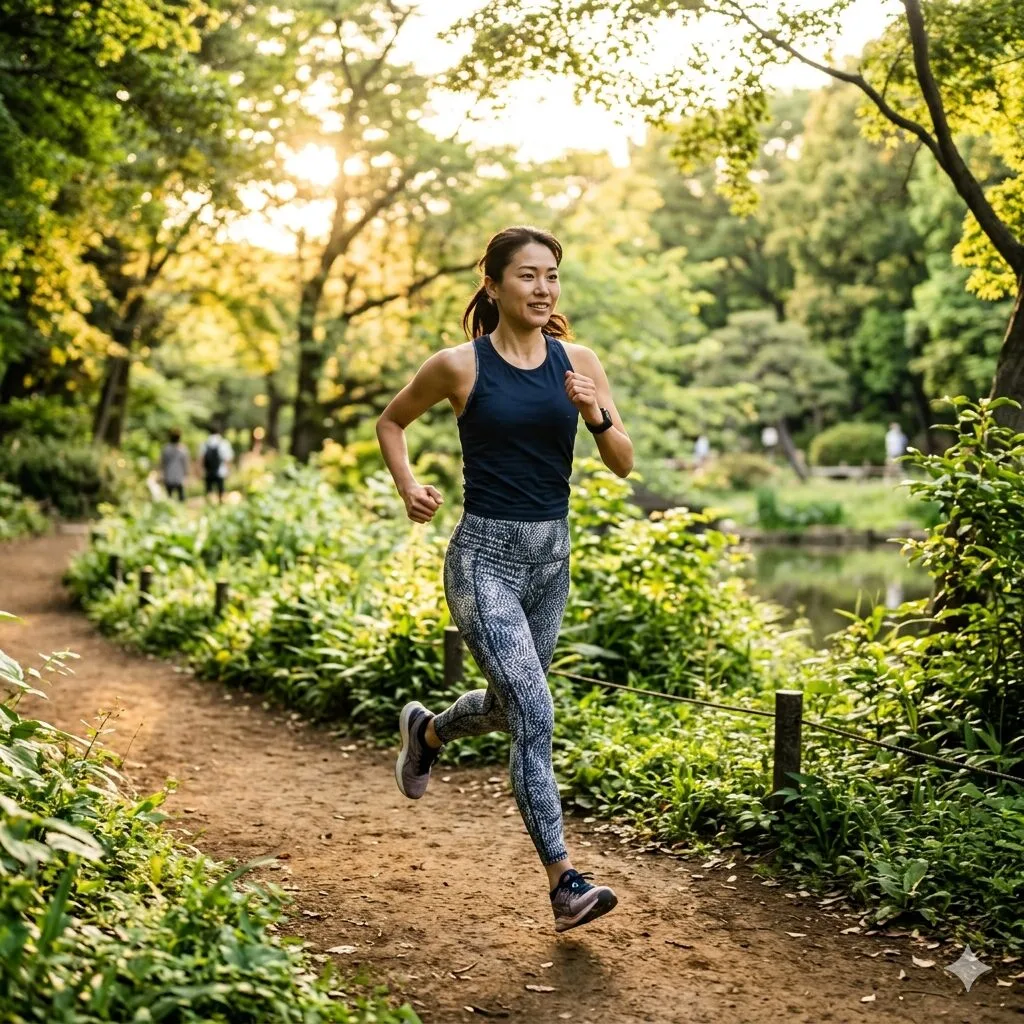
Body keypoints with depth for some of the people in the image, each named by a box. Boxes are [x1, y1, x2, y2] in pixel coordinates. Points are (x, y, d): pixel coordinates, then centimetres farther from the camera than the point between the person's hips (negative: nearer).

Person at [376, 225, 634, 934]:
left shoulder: (578, 363, 1)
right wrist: (408, 487, -7)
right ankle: (565, 883, -6)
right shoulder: (460, 366, -7)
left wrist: (595, 415, -18)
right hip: (485, 557, -5)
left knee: (508, 705, 22)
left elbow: (625, 464, 1)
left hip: (552, 555, 5)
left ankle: (426, 731, 55)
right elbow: (390, 423, 9)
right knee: (535, 717, -14)